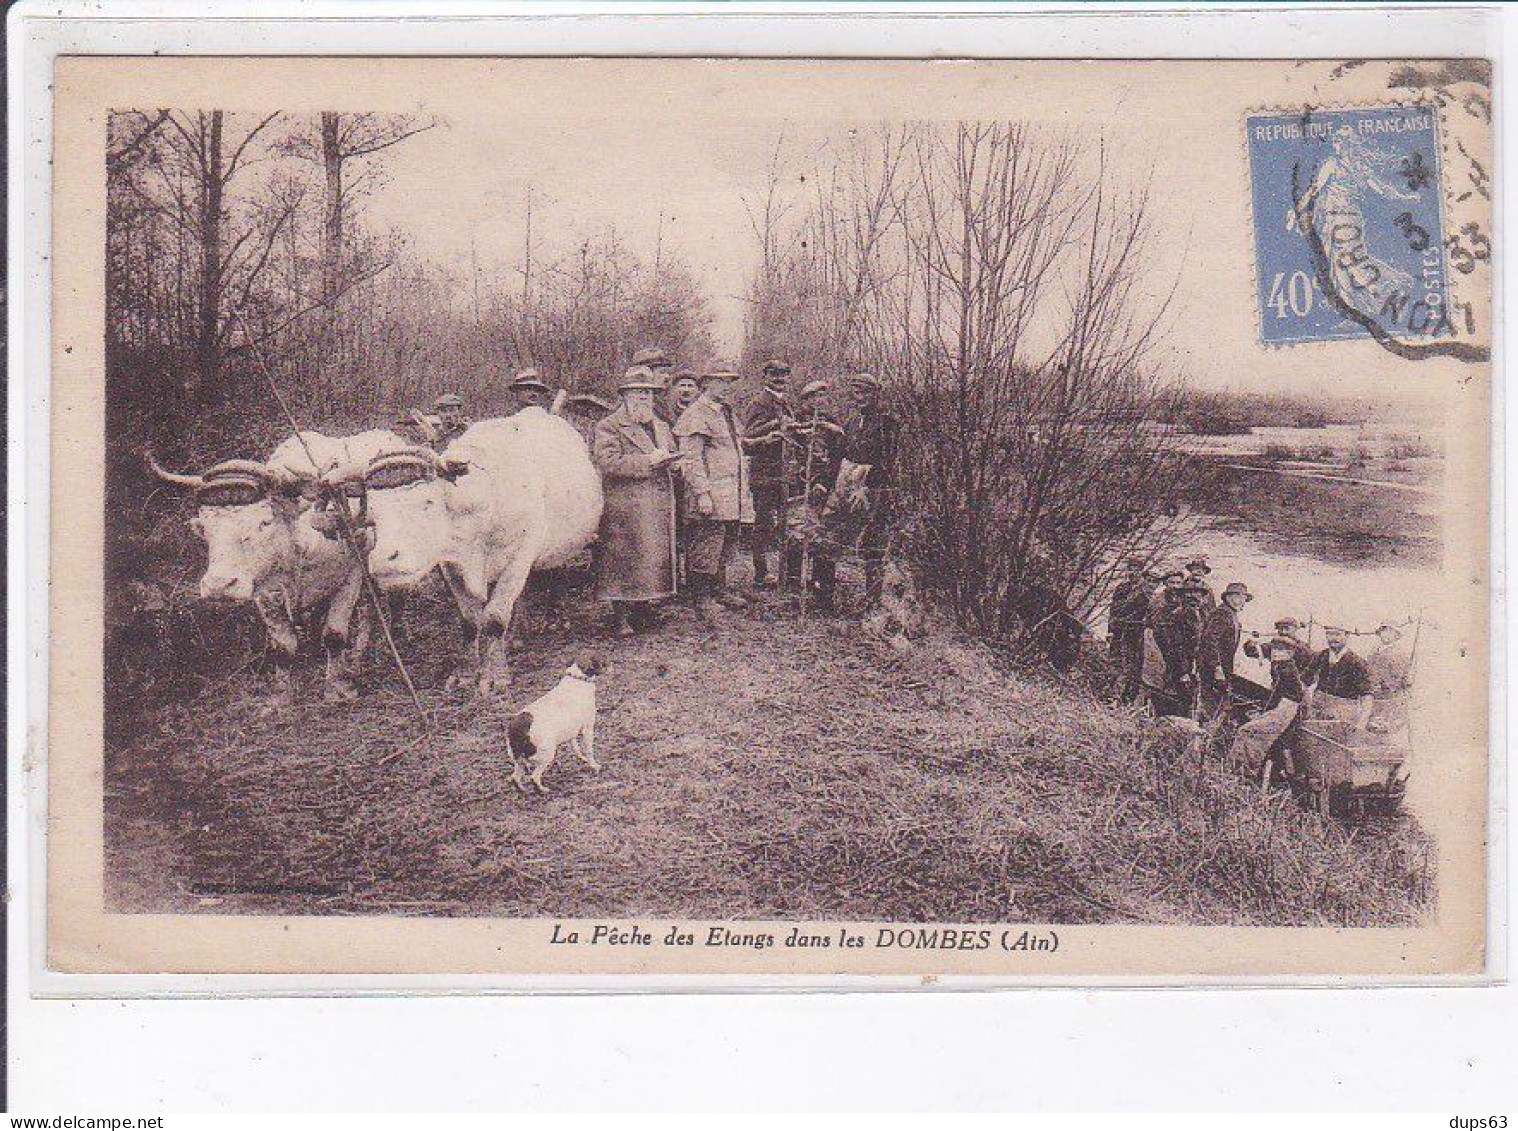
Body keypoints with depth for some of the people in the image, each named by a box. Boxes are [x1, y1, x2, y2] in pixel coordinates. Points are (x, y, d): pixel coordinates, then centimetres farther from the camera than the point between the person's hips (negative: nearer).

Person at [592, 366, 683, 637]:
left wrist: (671, 462, 4)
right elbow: (608, 463, -15)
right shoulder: (609, 427, 0)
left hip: (661, 508, 7)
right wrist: (648, 461, -18)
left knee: (656, 560, 7)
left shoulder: (661, 428, 23)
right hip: (626, 509, -6)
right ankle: (622, 617, -4)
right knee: (623, 562, -7)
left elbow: (673, 463, 30)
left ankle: (644, 610, 18)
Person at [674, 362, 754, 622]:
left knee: (725, 549, 15)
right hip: (710, 501, -9)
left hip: (732, 500, 9)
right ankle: (702, 599, -4)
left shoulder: (727, 414, 20)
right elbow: (690, 460, -17)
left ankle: (719, 591, 26)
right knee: (706, 550, -7)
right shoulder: (696, 416, -10)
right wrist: (702, 494, -24)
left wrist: (745, 492, 25)